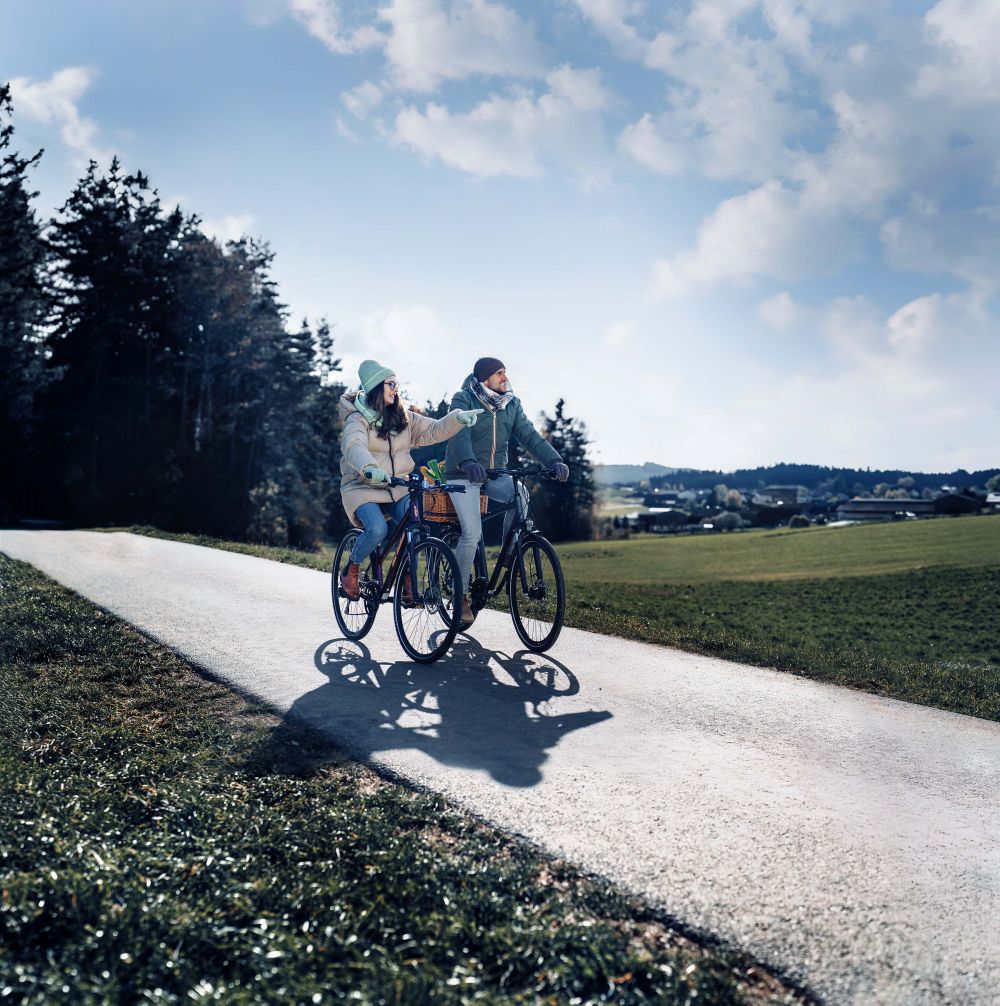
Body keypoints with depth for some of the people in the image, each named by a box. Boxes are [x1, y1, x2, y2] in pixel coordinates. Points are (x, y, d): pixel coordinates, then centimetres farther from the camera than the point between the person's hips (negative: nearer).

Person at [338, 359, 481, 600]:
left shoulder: (403, 417, 8)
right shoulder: (358, 419, -10)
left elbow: (432, 431, 1)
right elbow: (354, 446, -29)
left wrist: (457, 418, -18)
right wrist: (370, 468, -50)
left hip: (397, 488, 5)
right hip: (363, 488, -4)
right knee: (377, 530, -28)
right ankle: (350, 572, 1)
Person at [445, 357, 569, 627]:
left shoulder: (511, 404, 5)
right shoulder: (463, 400, -10)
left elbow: (529, 435, -5)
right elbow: (459, 435, -27)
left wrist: (554, 460, -22)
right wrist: (468, 463, -48)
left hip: (495, 474, 4)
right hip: (464, 475, -4)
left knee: (520, 494, -28)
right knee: (472, 533, -16)